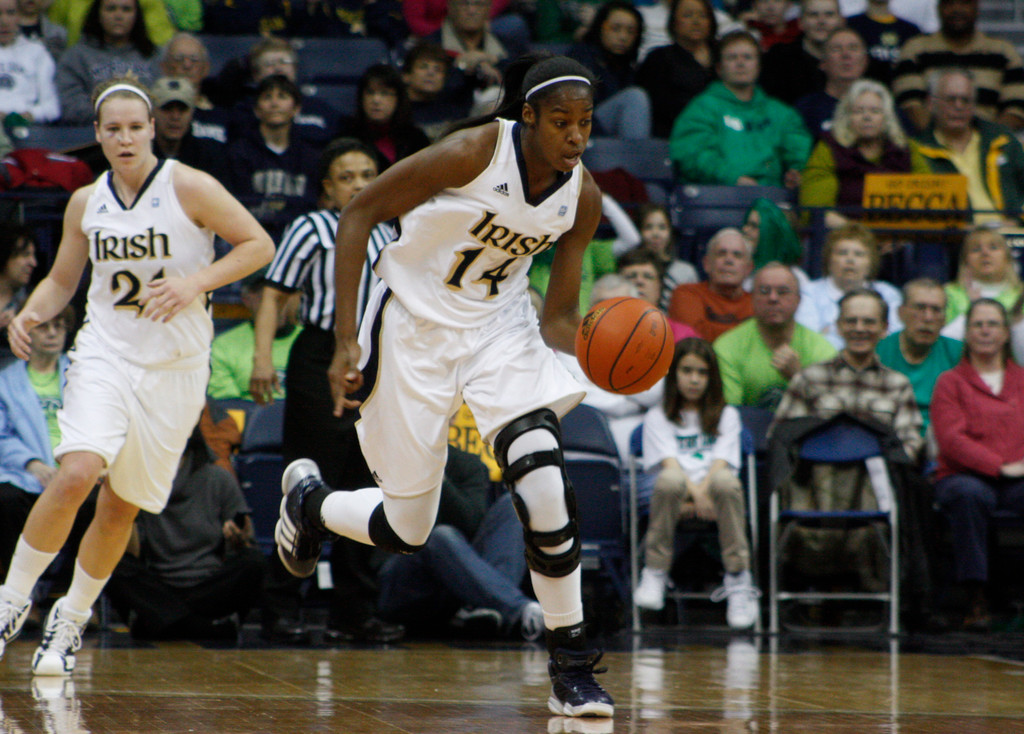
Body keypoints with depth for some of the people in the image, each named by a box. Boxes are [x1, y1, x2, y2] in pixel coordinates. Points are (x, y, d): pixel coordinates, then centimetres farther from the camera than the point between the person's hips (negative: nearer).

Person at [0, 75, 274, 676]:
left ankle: (73, 619, 25)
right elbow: (62, 280, 16)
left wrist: (194, 283, -17)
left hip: (174, 366, -1)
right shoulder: (87, 203, 4)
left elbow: (259, 244, -6)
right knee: (76, 474, -22)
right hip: (106, 354, 1)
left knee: (122, 506, 5)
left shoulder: (189, 188, -8)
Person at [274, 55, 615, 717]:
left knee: (548, 495, -19)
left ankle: (572, 669, -7)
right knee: (407, 531, 4)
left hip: (501, 327, 4)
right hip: (415, 328, -3)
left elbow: (560, 314, 2)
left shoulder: (583, 198, -7)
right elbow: (359, 215, -15)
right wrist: (346, 341, -18)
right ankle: (309, 500, 38)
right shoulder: (473, 153, -23)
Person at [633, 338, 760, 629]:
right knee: (670, 480, -37)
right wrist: (695, 494, -21)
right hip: (681, 495, -1)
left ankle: (739, 581, -32)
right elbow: (668, 461, -3)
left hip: (712, 493, 1)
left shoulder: (727, 416, 18)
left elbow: (722, 461, 1)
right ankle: (654, 574, -26)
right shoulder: (657, 418, 15)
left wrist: (701, 495, -19)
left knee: (725, 480, -36)